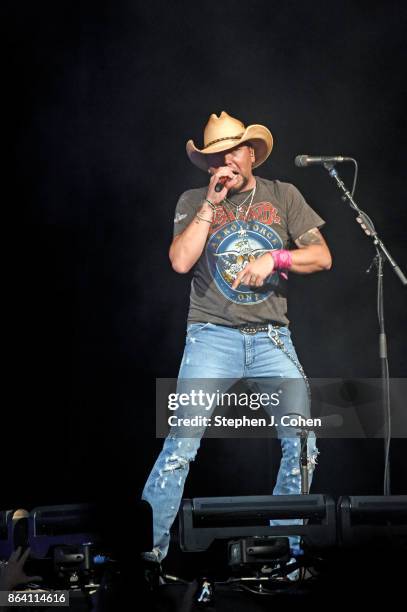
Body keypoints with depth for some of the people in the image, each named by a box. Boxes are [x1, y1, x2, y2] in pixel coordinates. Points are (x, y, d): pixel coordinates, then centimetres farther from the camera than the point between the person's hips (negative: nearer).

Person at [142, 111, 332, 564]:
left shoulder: (283, 196, 11)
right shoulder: (194, 202, 8)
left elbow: (322, 257, 5)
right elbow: (180, 262, -7)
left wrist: (275, 257, -11)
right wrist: (212, 204, -8)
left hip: (273, 338, 2)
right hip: (213, 336, -2)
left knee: (302, 445, -4)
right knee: (181, 444, -12)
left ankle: (286, 545, 14)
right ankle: (147, 549, -3)